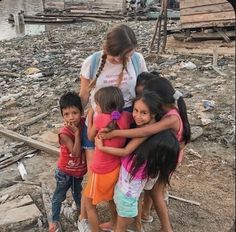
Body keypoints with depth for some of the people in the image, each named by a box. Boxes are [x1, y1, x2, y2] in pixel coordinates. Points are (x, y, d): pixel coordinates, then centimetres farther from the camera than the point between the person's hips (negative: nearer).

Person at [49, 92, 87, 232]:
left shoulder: (83, 123, -17)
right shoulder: (64, 134, -31)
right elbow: (76, 153, -33)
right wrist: (77, 133, -39)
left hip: (79, 169, 5)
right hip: (65, 171, -4)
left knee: (77, 191, 31)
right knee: (59, 197, 17)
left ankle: (80, 209, 56)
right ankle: (55, 220, 37)